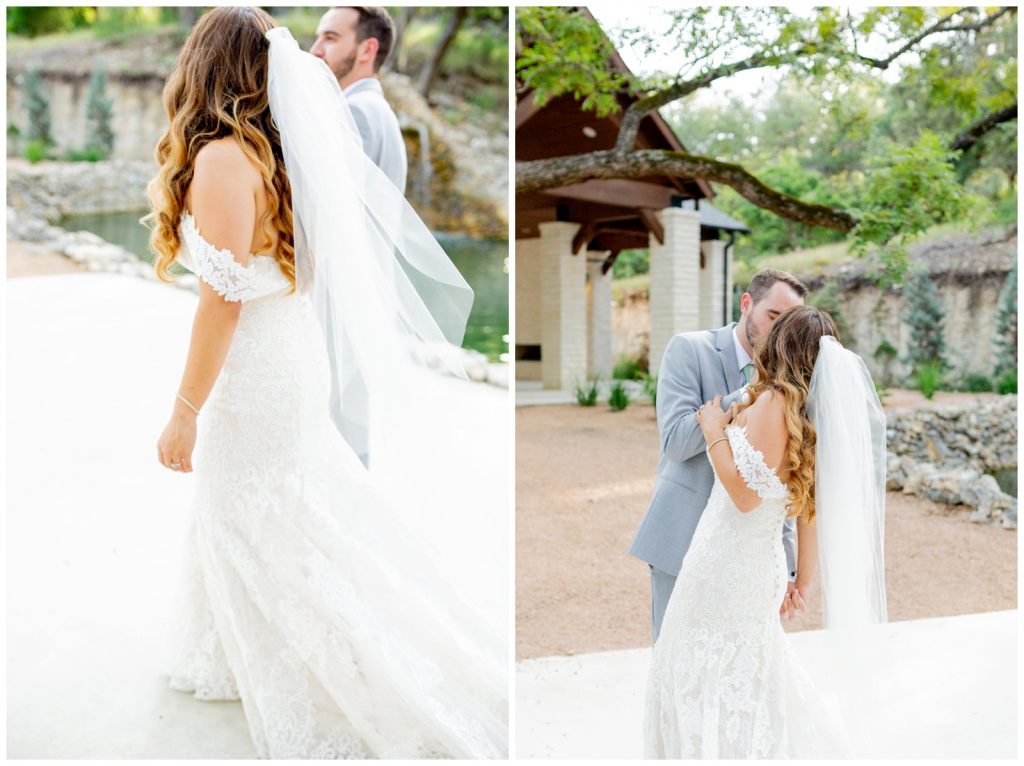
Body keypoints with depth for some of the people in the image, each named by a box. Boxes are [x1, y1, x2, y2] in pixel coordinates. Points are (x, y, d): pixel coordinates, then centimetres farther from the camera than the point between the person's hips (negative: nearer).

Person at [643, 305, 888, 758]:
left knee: (708, 676, 5)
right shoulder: (815, 415, 7)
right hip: (759, 564, 8)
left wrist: (715, 433, -10)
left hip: (728, 563, -8)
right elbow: (811, 511, 10)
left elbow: (746, 494, -20)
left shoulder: (774, 403, -16)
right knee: (750, 679, 19)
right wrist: (803, 580, 18)